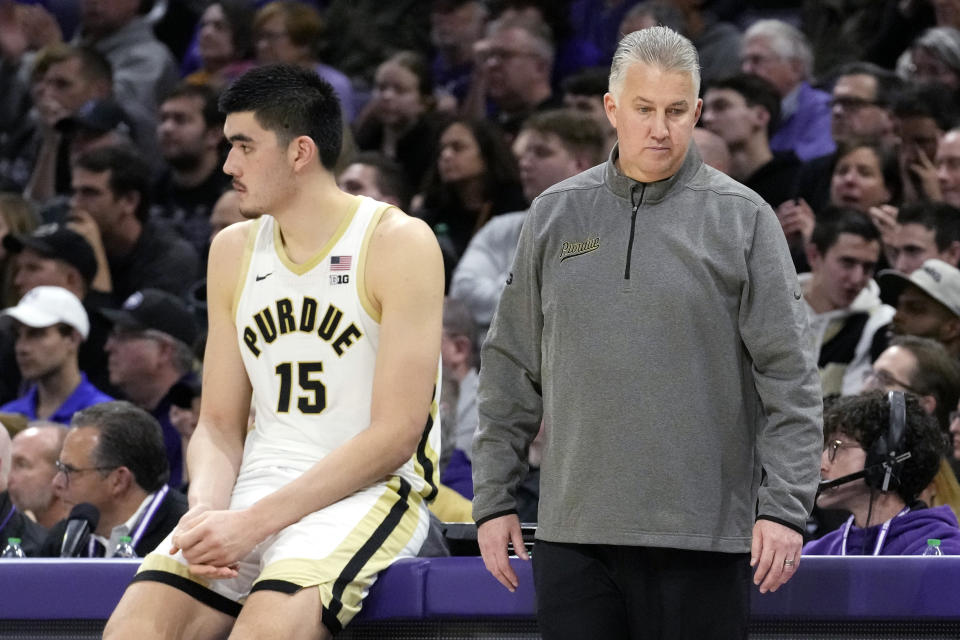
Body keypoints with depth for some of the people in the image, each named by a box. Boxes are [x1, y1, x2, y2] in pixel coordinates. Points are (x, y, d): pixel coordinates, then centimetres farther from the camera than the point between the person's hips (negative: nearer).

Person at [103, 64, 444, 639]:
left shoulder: (399, 243, -5)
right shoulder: (234, 251, 14)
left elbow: (396, 434, -12)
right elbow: (219, 424, 15)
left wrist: (254, 522, -18)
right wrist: (206, 509, -9)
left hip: (373, 490, -5)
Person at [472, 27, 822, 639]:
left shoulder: (742, 218, 1)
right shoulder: (555, 215, 10)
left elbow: (790, 375, -2)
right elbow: (512, 370, 14)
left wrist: (786, 505, -10)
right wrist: (494, 498, 10)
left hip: (704, 537, -2)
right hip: (573, 533, 3)